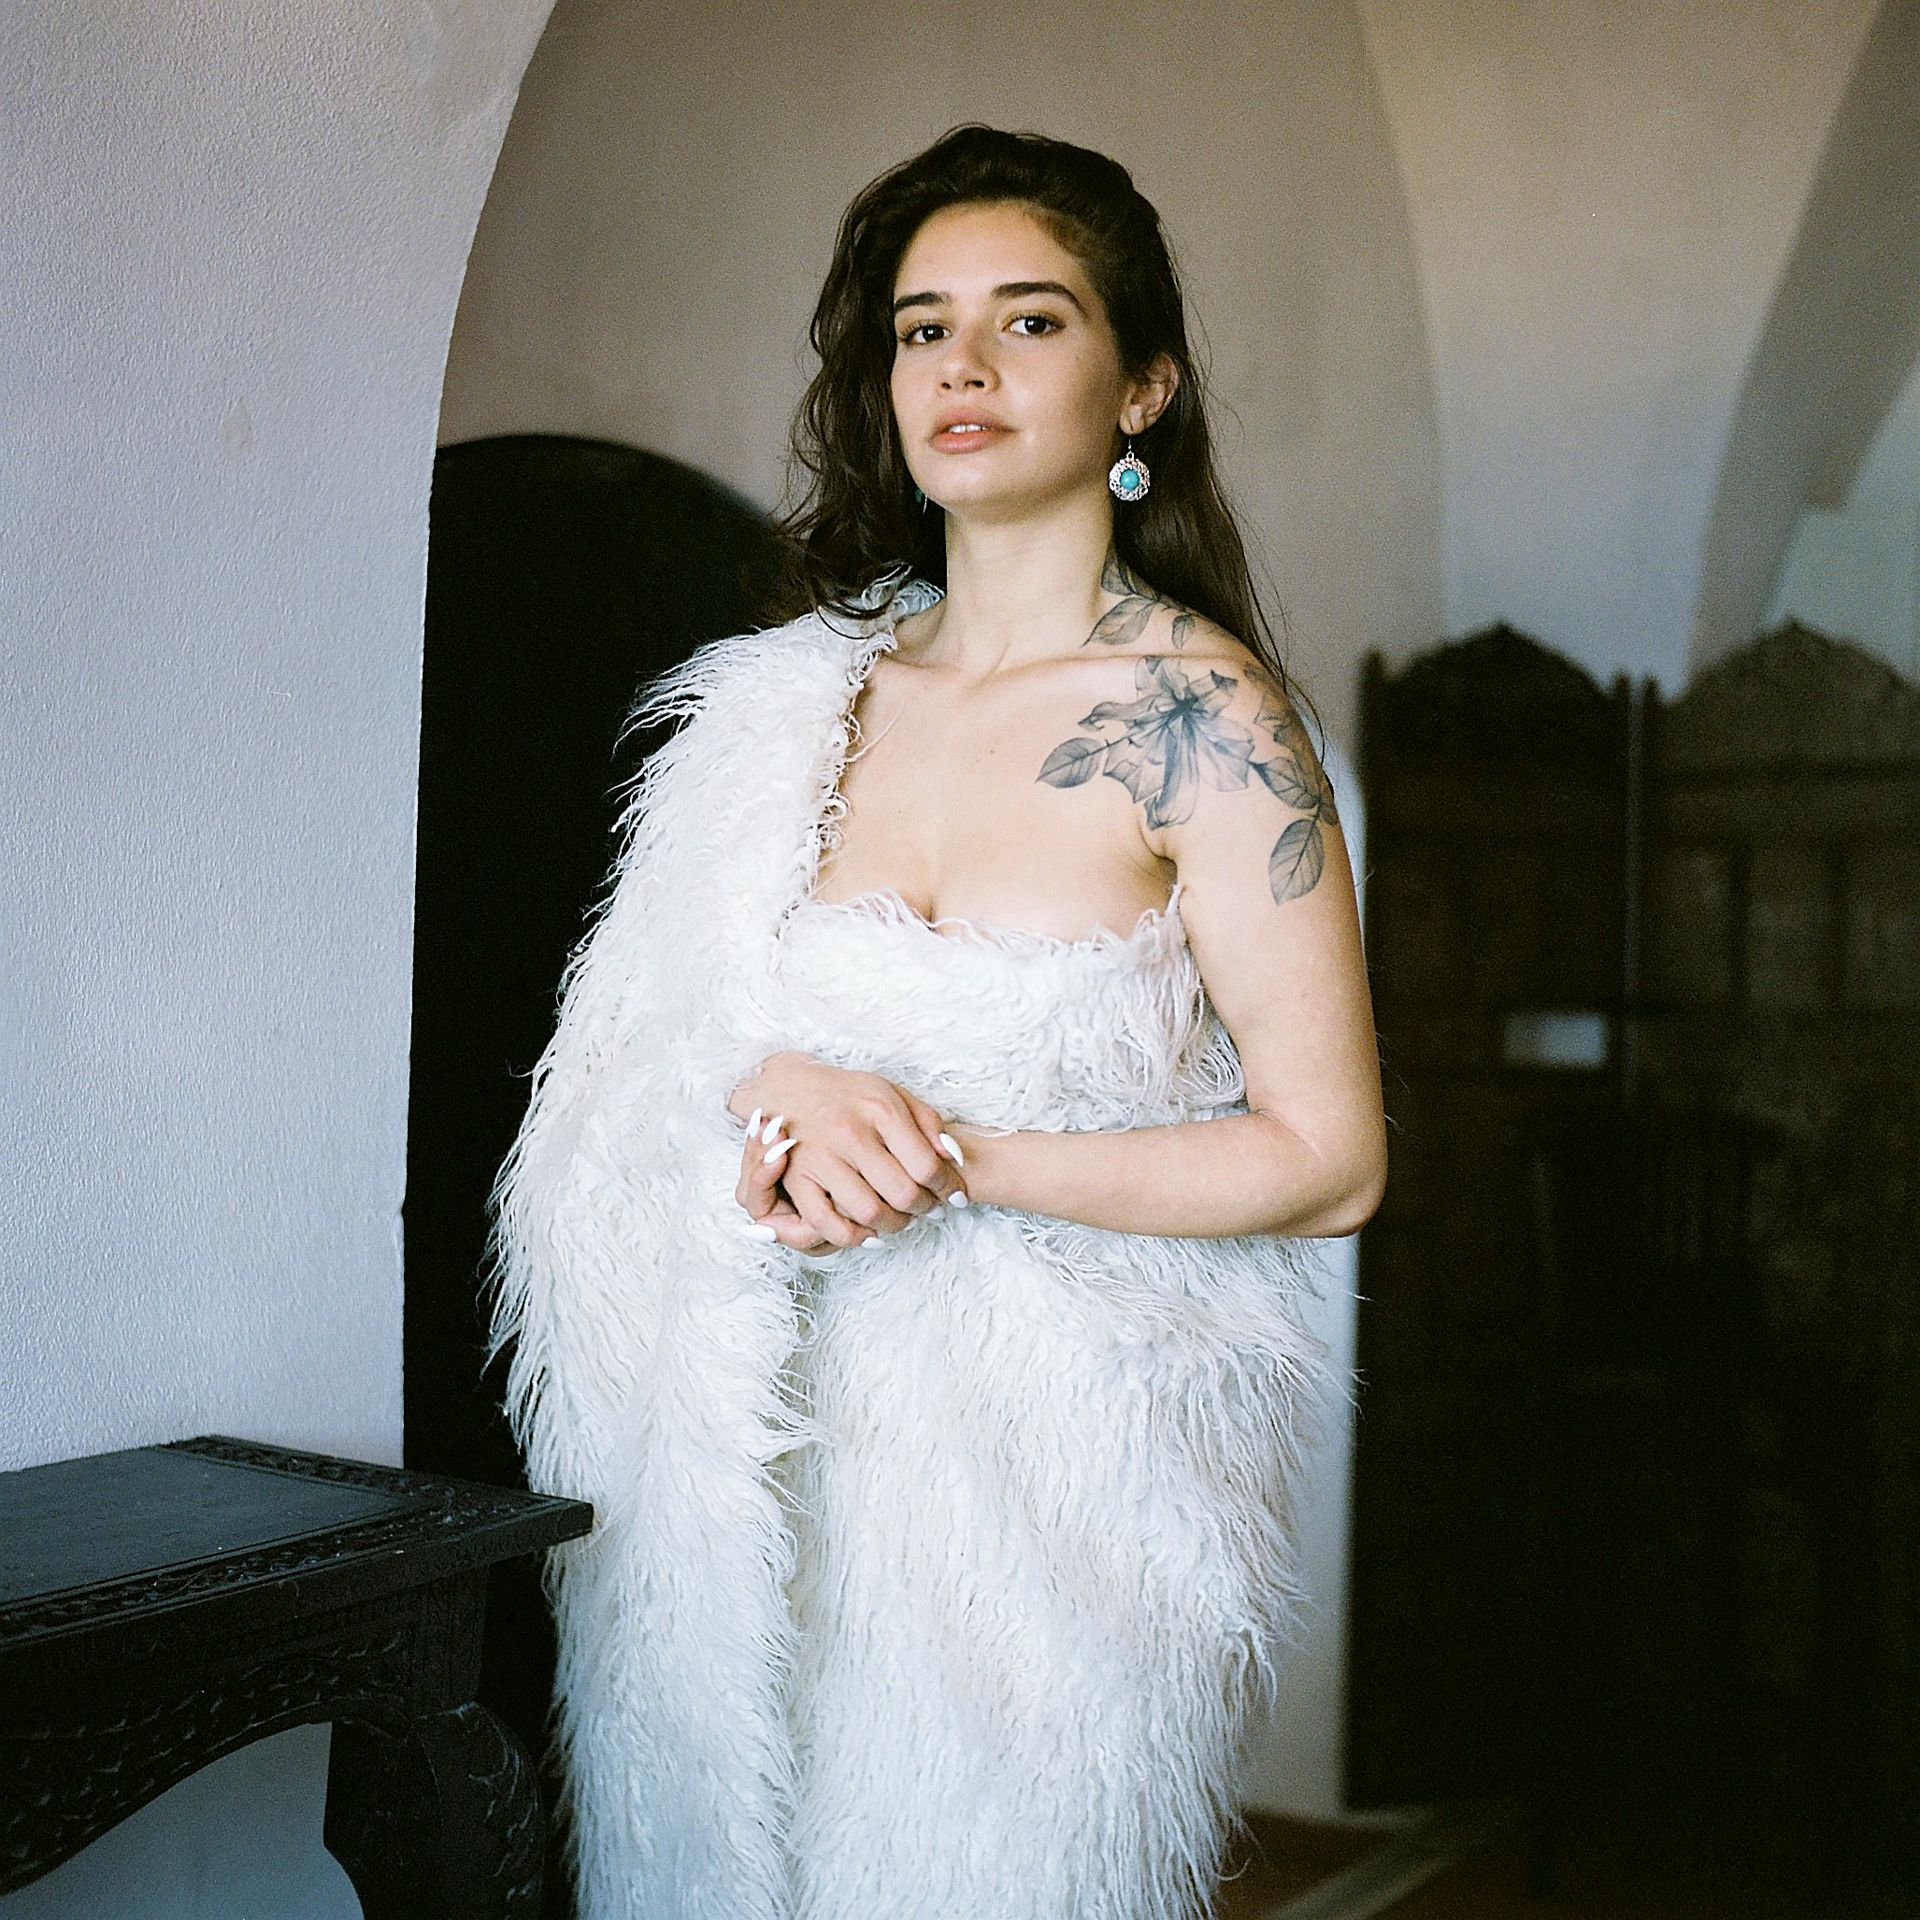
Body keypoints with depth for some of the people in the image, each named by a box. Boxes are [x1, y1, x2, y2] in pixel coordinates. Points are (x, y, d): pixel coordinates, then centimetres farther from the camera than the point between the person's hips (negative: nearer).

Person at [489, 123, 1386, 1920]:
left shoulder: (1198, 713, -10)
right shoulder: (802, 695, 6)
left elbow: (1328, 1157, -11)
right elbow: (667, 1032, 12)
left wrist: (956, 1157, -16)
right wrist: (781, 1093, -11)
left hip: (1070, 1458, -4)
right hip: (787, 1448, 4)